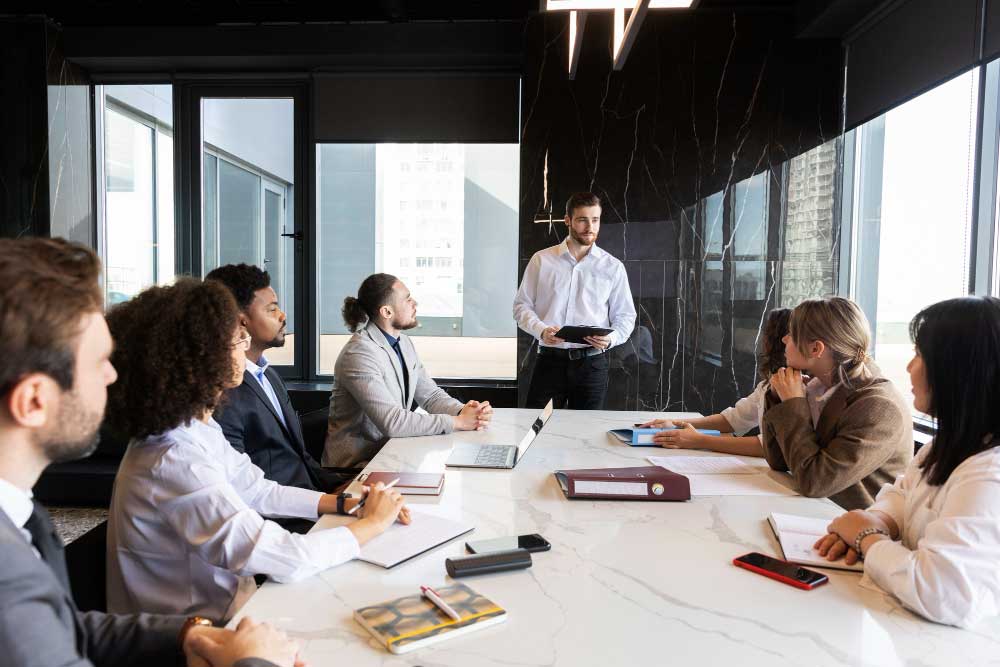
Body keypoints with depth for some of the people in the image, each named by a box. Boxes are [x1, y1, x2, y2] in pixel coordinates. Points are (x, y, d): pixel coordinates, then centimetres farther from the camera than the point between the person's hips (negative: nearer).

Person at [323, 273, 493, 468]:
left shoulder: (403, 342, 7)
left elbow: (431, 395, 9)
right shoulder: (359, 354, -21)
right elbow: (391, 422, -27)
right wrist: (458, 422, -24)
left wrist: (464, 411, -12)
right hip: (357, 463, -8)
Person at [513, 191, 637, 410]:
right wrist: (541, 330, -13)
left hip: (592, 364, 1)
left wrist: (610, 339, -13)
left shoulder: (613, 267, 7)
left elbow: (625, 316, 8)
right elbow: (522, 305, 6)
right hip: (549, 360, 0)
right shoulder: (541, 260, 6)